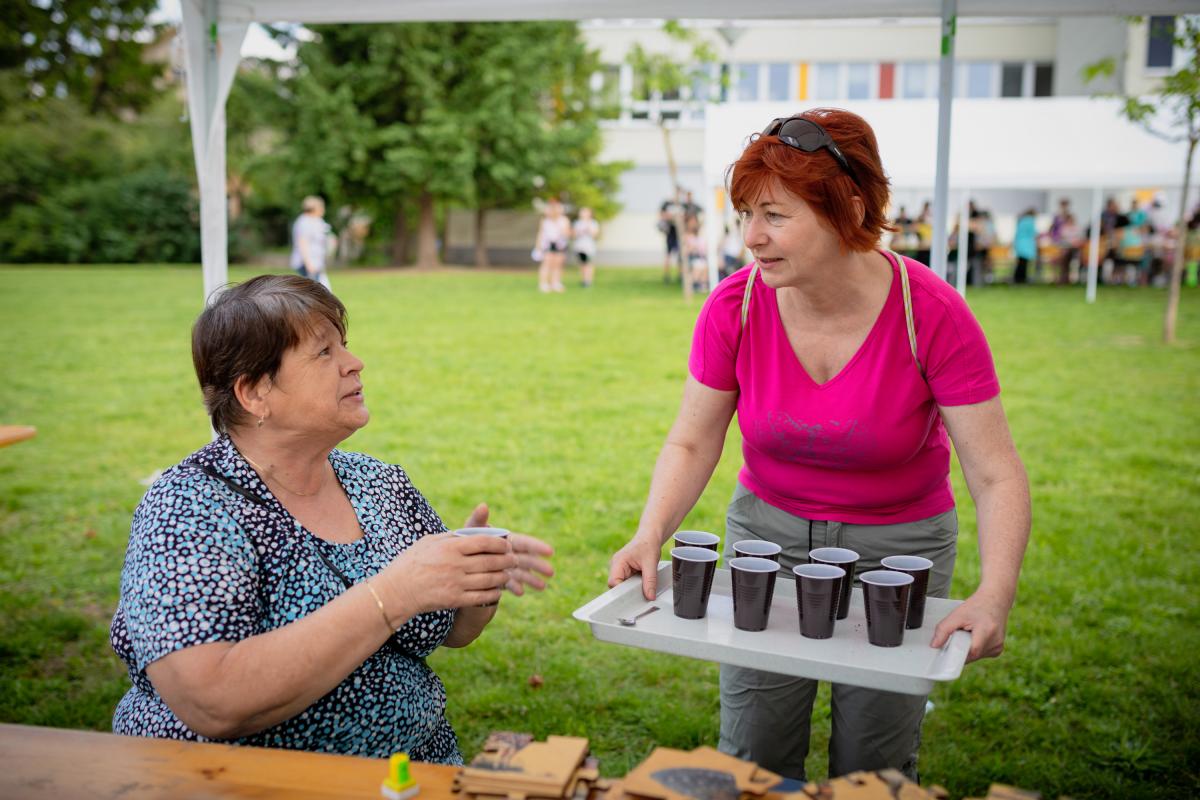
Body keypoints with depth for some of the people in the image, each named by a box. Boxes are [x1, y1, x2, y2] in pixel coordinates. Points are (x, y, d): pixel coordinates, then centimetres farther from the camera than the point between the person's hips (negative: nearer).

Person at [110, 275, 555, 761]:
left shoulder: (380, 483, 2)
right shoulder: (187, 511, -14)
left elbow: (449, 631, 11)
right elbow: (212, 705, -26)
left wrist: (481, 582, -10)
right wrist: (391, 596, -29)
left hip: (418, 761, 5)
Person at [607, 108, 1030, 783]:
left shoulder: (933, 315, -22)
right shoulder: (735, 307, -15)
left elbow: (997, 475, -20)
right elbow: (692, 444, -6)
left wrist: (996, 593, -34)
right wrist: (651, 536, -22)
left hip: (898, 547, -1)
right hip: (767, 532, 2)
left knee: (872, 769, 9)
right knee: (751, 759, 7)